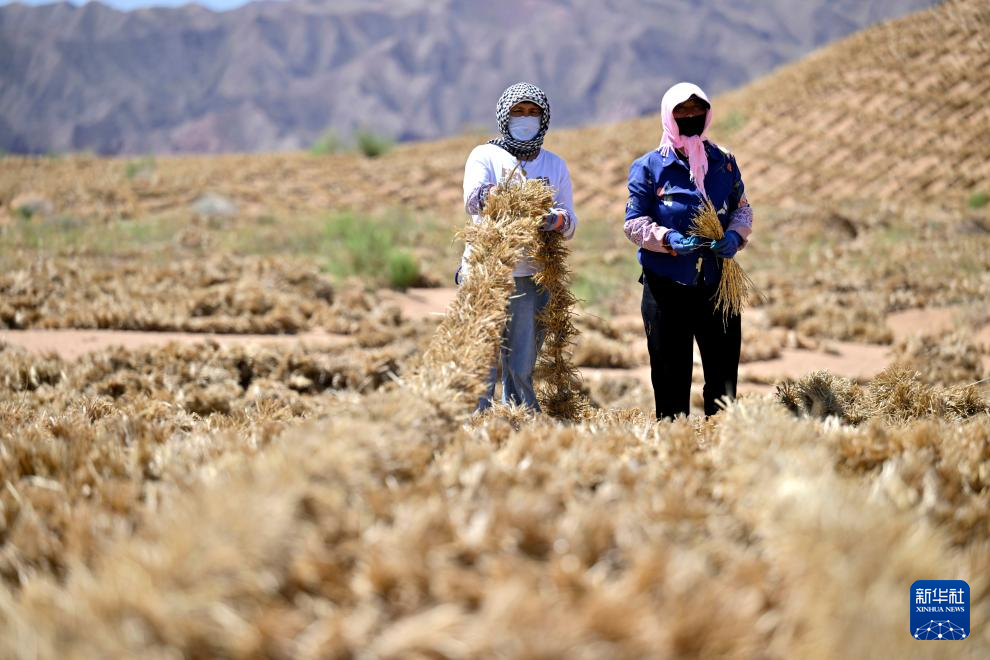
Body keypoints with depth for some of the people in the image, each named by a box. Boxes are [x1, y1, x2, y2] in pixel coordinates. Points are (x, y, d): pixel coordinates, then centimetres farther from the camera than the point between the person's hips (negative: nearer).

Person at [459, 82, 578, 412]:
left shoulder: (555, 165, 14)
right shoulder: (485, 155, 4)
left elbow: (571, 222, 9)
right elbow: (472, 200, -14)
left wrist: (555, 220, -15)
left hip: (531, 277, 3)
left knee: (521, 368, 6)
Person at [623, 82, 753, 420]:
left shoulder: (724, 162, 10)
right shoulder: (649, 167, 0)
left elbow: (743, 209, 16)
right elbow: (634, 222, -2)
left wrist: (735, 236, -6)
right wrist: (668, 240, -20)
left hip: (718, 285, 3)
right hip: (667, 288, -3)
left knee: (724, 374, 3)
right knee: (671, 377, 3)